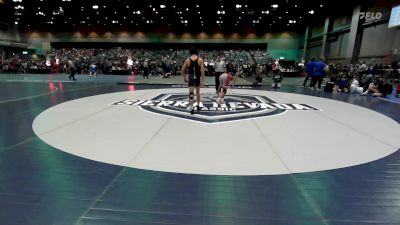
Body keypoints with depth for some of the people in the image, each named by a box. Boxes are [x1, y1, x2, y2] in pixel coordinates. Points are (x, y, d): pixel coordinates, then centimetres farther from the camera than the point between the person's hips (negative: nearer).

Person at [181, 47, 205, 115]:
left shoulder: (187, 60, -3)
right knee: (198, 92, 18)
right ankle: (198, 105, 31)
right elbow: (202, 71, -12)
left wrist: (185, 78, 14)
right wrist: (202, 81, -11)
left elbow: (182, 71, 0)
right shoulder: (200, 60, -5)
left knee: (191, 93, -1)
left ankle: (191, 108, -10)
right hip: (198, 78, 1)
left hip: (190, 78, -1)